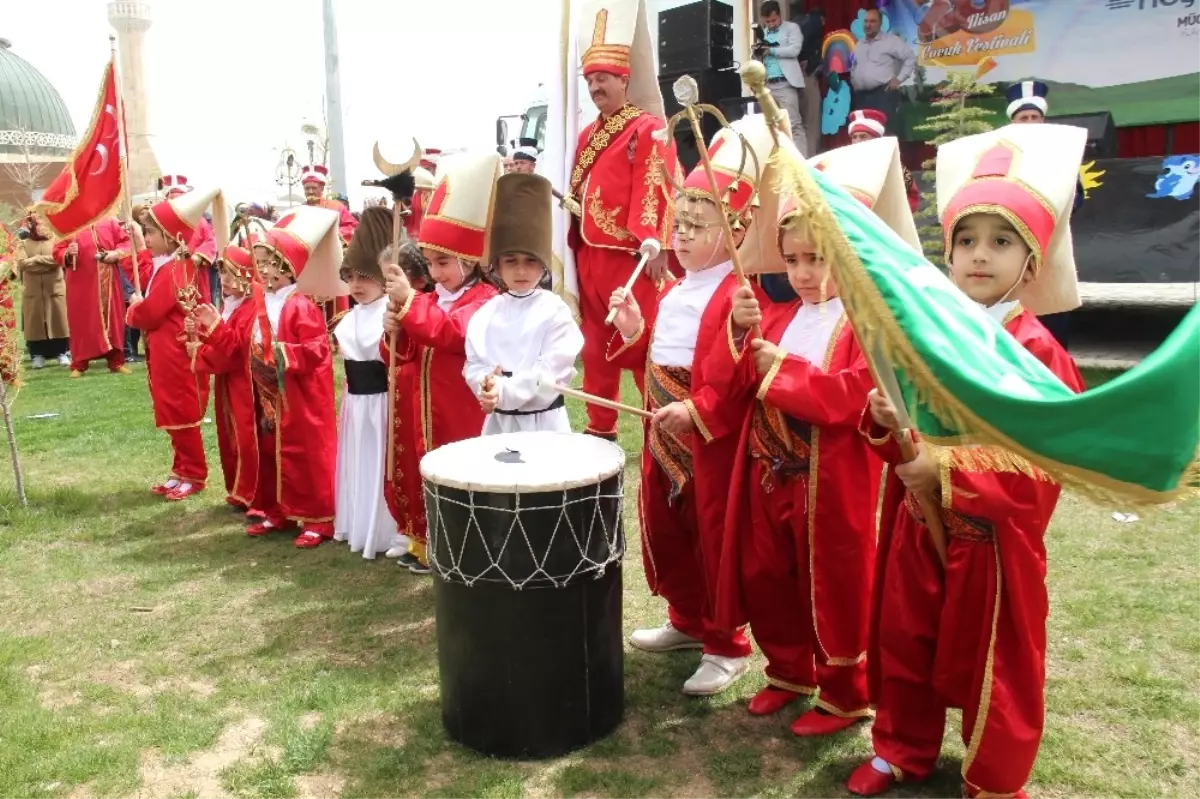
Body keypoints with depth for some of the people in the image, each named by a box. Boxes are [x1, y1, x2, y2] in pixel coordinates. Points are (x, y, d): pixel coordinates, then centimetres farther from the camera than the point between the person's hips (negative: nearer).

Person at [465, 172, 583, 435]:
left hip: (543, 422, -4)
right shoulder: (486, 313, 4)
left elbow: (552, 371, -16)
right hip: (498, 421, 4)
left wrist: (505, 391, -22)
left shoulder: (554, 311, -9)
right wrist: (487, 385, -19)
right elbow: (474, 364, 3)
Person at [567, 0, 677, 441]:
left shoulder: (648, 130, -5)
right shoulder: (587, 136, 18)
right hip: (589, 257, 8)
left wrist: (651, 244, -26)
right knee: (596, 346, 14)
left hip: (630, 257, -8)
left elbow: (654, 189, -16)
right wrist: (574, 249, 17)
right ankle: (600, 428, 26)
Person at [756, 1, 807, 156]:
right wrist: (757, 52, -4)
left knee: (794, 124, -10)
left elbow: (794, 50, -10)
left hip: (785, 84, -5)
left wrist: (770, 50, -7)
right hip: (767, 85, 5)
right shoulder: (763, 33, 19)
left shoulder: (792, 28, 5)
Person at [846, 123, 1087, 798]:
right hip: (917, 527, 5)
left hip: (994, 538, -5)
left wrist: (948, 473, -28)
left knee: (995, 666, 12)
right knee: (904, 643, 18)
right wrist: (886, 421, -11)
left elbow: (1044, 464, -20)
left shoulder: (1036, 353, -16)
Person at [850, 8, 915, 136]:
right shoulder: (859, 44, 21)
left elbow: (911, 58, -2)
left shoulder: (891, 40, 1)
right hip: (861, 96, 6)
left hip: (883, 93, -6)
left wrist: (899, 78, -7)